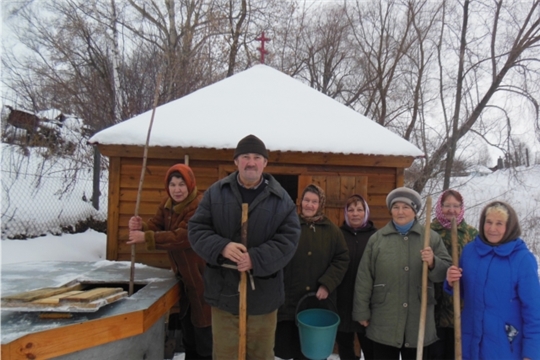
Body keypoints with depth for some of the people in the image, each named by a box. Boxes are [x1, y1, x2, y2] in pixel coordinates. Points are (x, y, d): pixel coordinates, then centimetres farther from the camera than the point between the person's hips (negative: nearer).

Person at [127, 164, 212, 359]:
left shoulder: (199, 207, -26)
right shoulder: (167, 205, 3)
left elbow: (182, 237, -34)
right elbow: (155, 226, -5)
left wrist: (146, 237, -38)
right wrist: (140, 226, -28)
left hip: (201, 274, -9)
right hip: (183, 274, 9)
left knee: (202, 322, 0)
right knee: (186, 321, 24)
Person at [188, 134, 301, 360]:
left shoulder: (281, 198, -2)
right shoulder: (216, 193, 0)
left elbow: (289, 238, -7)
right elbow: (196, 229, -1)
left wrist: (256, 259, -20)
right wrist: (221, 247, -20)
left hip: (263, 294, 0)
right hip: (224, 291, 0)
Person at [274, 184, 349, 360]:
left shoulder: (332, 230, 4)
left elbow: (342, 260, 3)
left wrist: (327, 284, -9)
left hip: (320, 301, 2)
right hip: (290, 298, -1)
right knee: (288, 344, 7)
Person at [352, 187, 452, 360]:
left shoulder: (432, 237, 2)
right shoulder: (377, 238, 1)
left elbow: (446, 272, -1)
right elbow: (364, 277, 0)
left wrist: (433, 263, -21)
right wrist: (362, 312, -1)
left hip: (419, 322, 1)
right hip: (384, 322, 0)